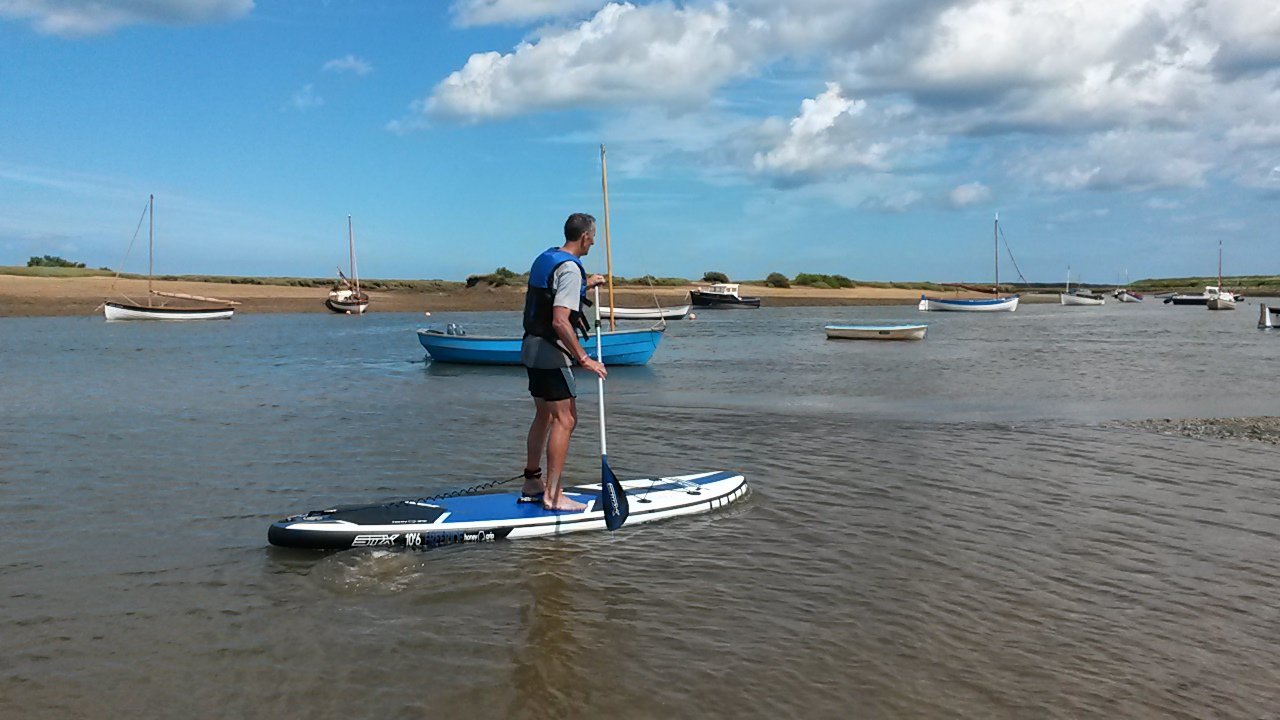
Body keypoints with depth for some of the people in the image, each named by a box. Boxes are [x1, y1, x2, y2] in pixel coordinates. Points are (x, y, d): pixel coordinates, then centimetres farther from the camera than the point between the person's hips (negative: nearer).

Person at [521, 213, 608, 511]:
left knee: (545, 415, 18)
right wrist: (584, 359, -23)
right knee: (565, 420, -7)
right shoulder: (569, 268, -18)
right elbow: (560, 321, -26)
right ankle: (553, 495, -6)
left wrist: (584, 285, 35)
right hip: (551, 355, -10)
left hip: (532, 349, 10)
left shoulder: (545, 258, 12)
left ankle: (532, 484, 25)